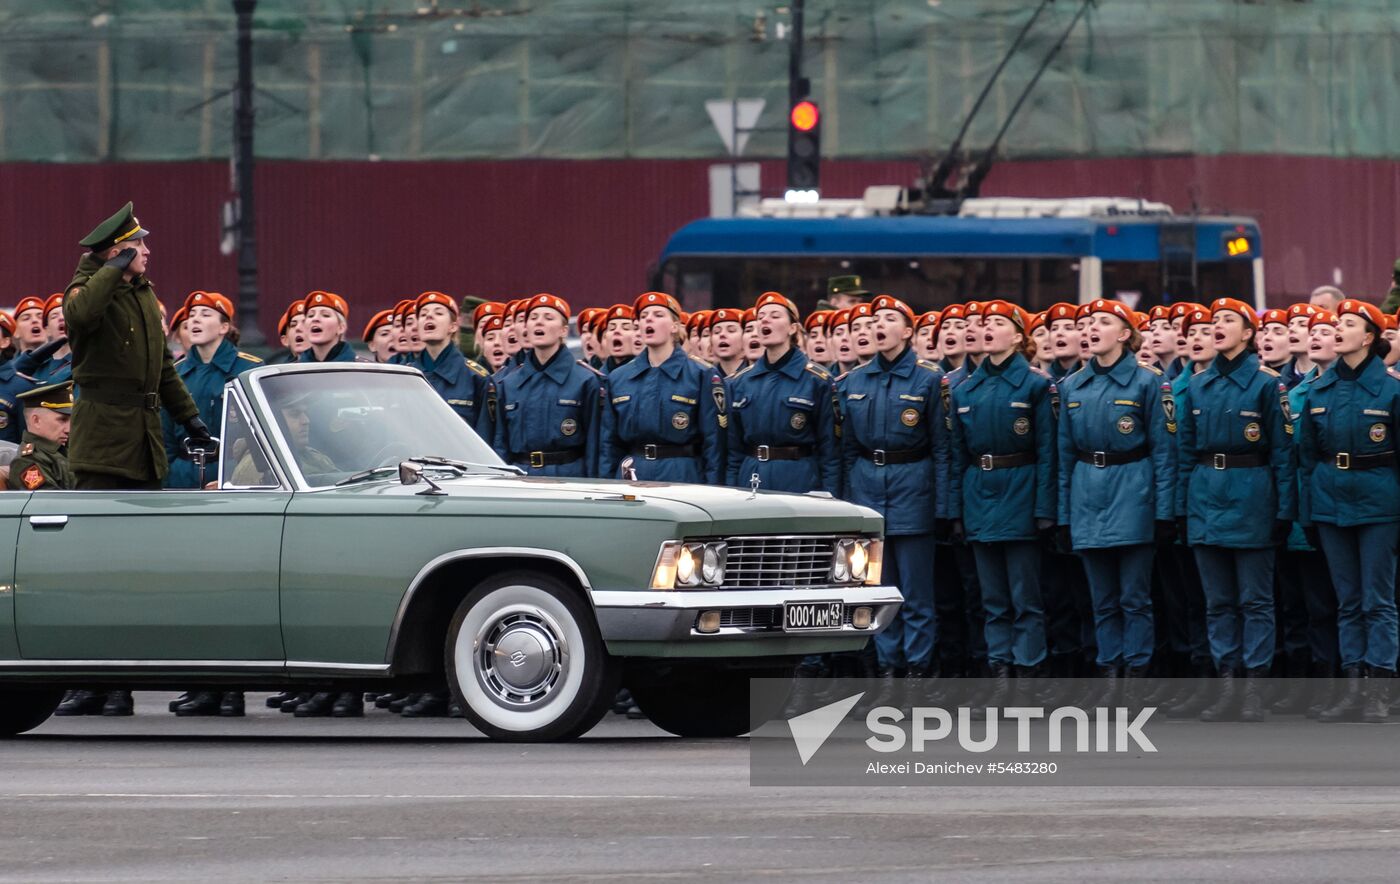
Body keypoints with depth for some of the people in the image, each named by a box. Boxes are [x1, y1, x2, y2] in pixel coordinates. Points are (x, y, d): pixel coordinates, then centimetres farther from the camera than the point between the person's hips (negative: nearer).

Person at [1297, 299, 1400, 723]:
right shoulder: (1319, 389, 6)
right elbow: (1307, 453, 11)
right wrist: (1307, 509, 7)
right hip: (1331, 502, 5)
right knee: (1348, 602, 8)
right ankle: (1353, 688, 10)